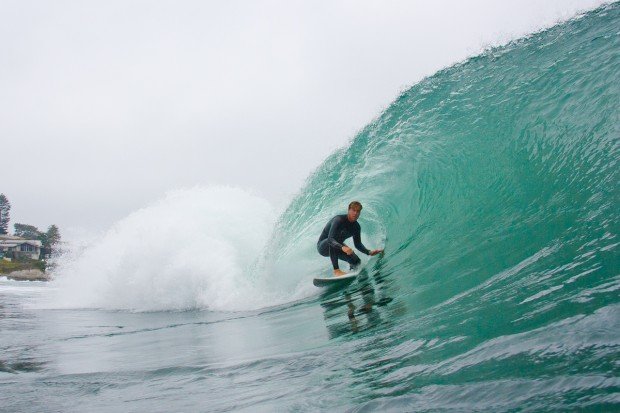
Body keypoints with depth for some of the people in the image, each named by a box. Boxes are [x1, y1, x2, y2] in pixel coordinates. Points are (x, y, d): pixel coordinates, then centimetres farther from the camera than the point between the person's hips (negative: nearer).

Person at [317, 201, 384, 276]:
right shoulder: (339, 220, -29)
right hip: (323, 247, -7)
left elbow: (358, 244, 4)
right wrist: (342, 247, -58)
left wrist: (369, 252, -14)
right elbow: (330, 239, -41)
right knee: (332, 243, -41)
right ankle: (336, 270, -40)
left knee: (356, 262, -7)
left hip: (338, 248, 7)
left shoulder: (356, 227, -6)